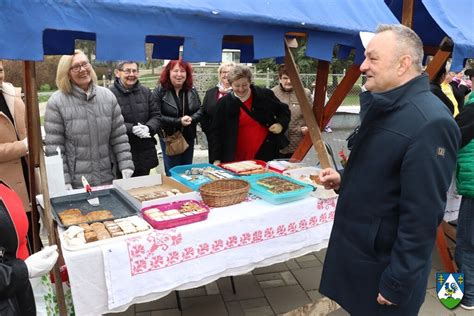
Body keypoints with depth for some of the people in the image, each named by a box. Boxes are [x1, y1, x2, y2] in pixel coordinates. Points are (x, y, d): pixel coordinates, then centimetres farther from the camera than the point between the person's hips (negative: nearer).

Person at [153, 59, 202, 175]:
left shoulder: (192, 91, 5)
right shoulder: (160, 91, -10)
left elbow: (199, 111, 6)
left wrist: (191, 119, -16)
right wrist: (178, 121, -23)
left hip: (189, 138, 5)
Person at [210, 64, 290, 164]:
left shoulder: (265, 95, 0)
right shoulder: (224, 103, -1)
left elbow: (284, 110, 13)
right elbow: (217, 132, 1)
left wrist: (281, 124, -8)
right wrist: (217, 159, -4)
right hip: (238, 158, 0)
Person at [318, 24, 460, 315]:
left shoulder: (430, 123, -24)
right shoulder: (382, 107, 7)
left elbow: (422, 216, -24)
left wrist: (397, 283, -19)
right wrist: (344, 182, 2)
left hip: (384, 267, -8)